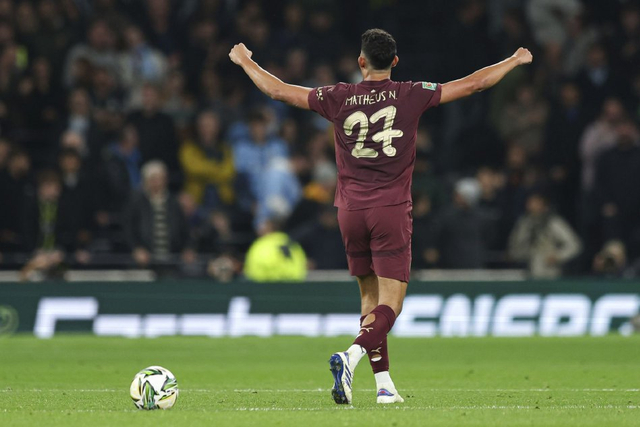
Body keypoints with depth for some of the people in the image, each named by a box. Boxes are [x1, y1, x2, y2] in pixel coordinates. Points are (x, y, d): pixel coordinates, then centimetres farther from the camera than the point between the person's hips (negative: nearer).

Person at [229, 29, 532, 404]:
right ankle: (352, 356, -30)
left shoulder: (339, 99, 1)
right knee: (390, 303, -4)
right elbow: (474, 84, 3)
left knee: (370, 296, 15)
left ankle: (384, 383, 12)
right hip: (392, 210, -3)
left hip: (351, 211, 3)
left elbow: (278, 90, 9)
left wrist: (245, 61, 26)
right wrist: (514, 62, 19)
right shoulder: (411, 96, -3)